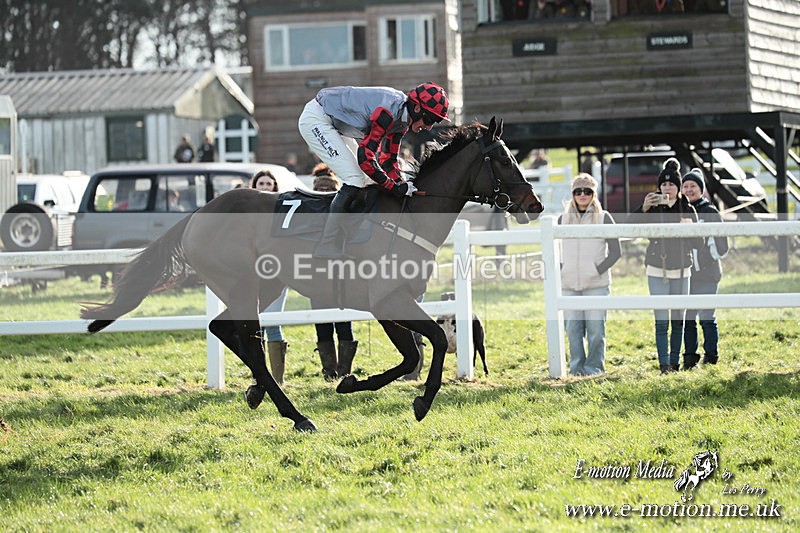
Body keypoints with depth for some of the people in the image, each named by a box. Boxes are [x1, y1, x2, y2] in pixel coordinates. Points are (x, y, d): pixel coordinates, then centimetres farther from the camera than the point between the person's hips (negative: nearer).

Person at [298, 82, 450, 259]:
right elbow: (365, 157, -28)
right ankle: (326, 245, -14)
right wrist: (395, 187, -22)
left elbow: (388, 159, 10)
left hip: (334, 124, 11)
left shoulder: (403, 117, 1)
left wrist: (403, 186, -5)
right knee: (355, 180, -16)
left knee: (365, 180, 10)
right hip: (316, 119, -11)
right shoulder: (388, 111, -29)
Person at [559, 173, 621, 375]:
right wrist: (559, 270, 3)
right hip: (569, 285, 3)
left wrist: (599, 270, -8)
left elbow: (615, 252, 2)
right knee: (572, 329, 3)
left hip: (596, 284, -3)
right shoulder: (564, 219, 11)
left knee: (595, 329, -4)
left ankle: (595, 366, 5)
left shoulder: (603, 218, 2)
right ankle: (576, 367, 12)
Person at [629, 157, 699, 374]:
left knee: (678, 320, 6)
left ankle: (675, 362, 14)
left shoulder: (688, 210, 4)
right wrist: (643, 209, -26)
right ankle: (664, 363, -7)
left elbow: (696, 242, 4)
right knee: (661, 320, -8)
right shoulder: (653, 208, 0)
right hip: (657, 270, -2)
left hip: (681, 270, 2)